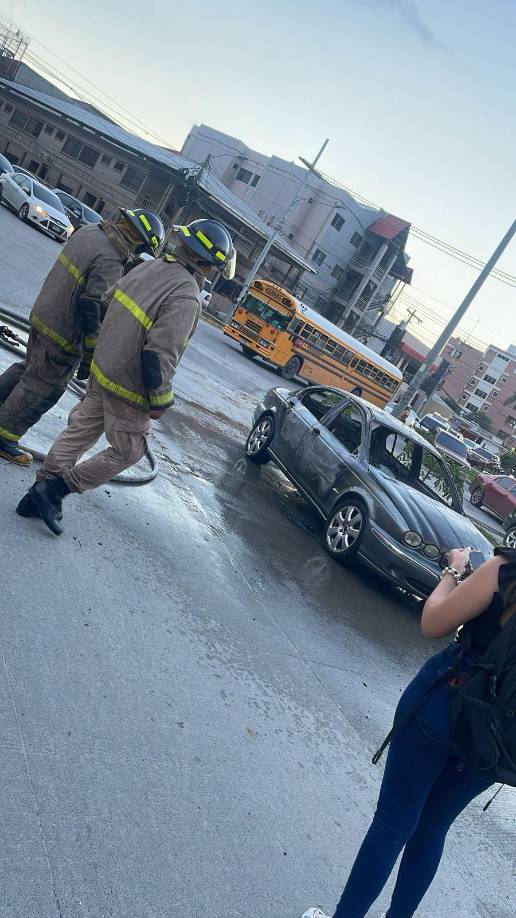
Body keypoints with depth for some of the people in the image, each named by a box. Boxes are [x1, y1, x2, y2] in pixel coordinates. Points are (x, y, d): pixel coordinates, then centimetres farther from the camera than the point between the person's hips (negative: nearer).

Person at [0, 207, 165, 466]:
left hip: (42, 315, 8)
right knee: (42, 389, 7)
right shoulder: (110, 262, -26)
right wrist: (89, 357, -22)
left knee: (29, 367, 29)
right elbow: (93, 308, -27)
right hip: (64, 335, -8)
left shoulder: (88, 231, 3)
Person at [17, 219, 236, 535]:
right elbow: (160, 355, -28)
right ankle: (54, 490, 8)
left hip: (102, 370, 8)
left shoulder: (149, 267, 3)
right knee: (126, 452, 10)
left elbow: (108, 304, 14)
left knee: (80, 432, 19)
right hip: (129, 390, -8)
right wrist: (160, 401, -16)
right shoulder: (186, 298, -24)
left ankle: (40, 495, 25)